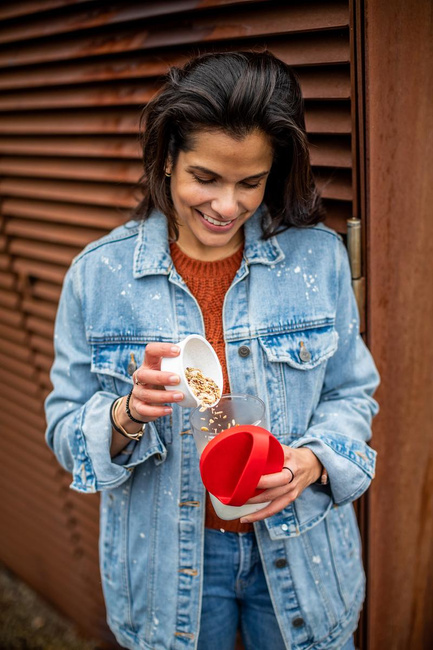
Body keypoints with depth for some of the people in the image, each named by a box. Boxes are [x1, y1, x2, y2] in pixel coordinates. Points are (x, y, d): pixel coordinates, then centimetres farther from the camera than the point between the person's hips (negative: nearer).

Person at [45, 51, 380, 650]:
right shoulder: (99, 274, -11)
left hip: (301, 553, 1)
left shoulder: (320, 257, -8)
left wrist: (312, 459, -19)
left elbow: (352, 395, 0)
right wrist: (130, 414, -26)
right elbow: (66, 431, -6)